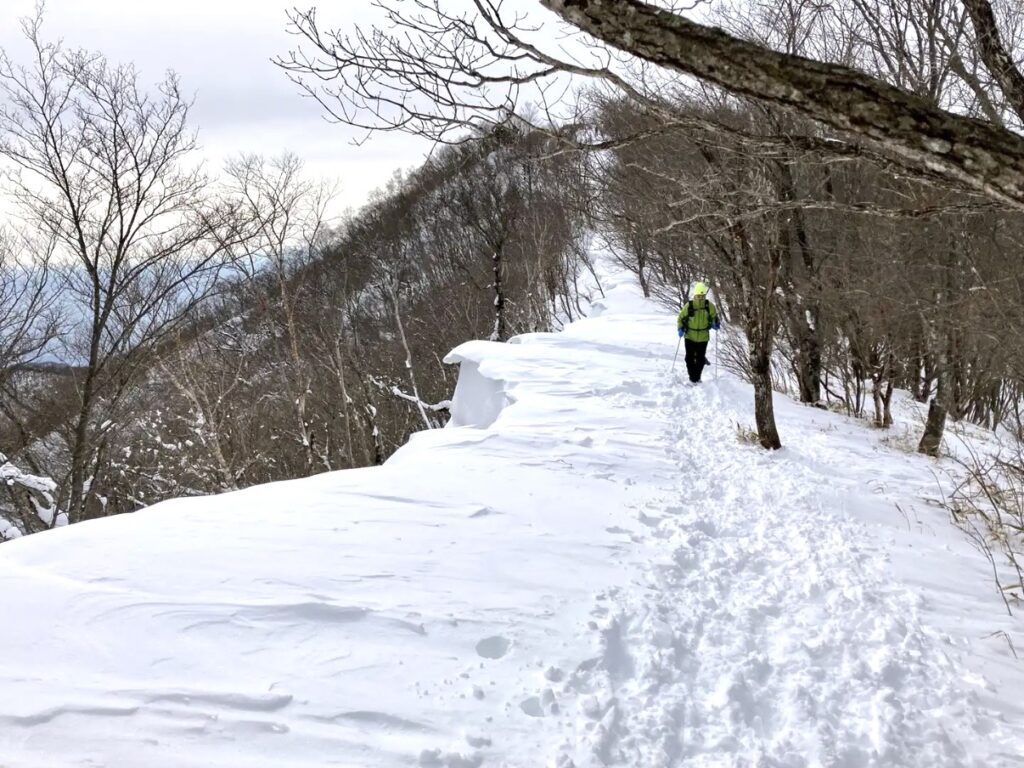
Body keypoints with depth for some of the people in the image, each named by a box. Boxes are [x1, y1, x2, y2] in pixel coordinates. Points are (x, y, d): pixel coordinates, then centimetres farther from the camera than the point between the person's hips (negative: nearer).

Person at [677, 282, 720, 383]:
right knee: (690, 358, 3)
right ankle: (692, 378, 17)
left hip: (703, 337, 1)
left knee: (700, 359, 10)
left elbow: (714, 317, 10)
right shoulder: (688, 306, -11)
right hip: (690, 337, -1)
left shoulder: (710, 306, -7)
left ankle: (697, 378, 27)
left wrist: (716, 324, -8)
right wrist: (681, 329, -12)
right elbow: (681, 318, 1)